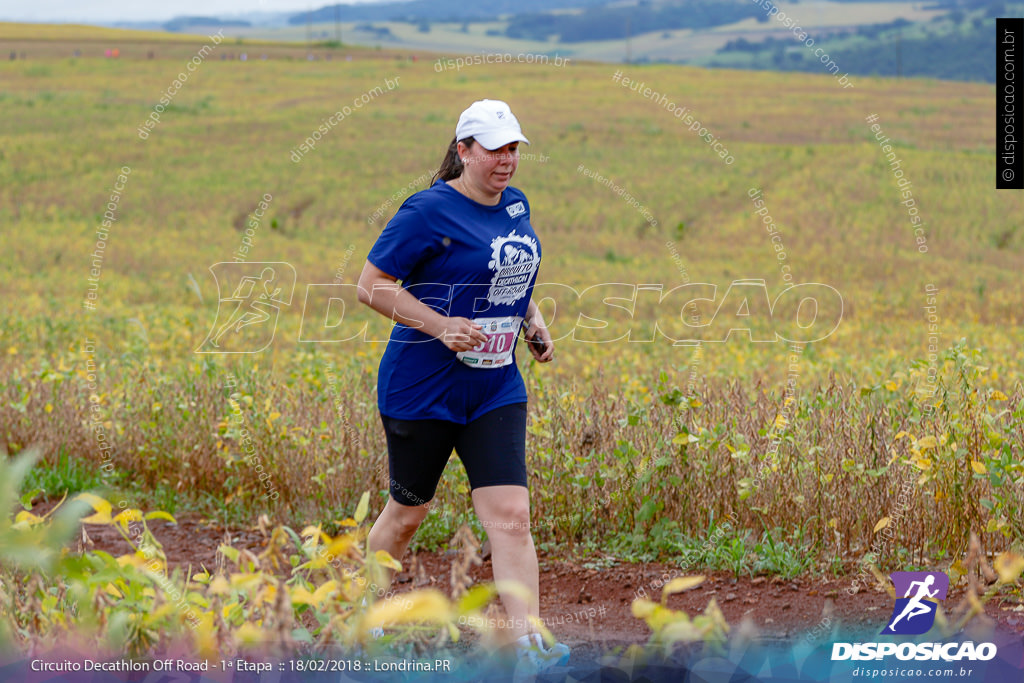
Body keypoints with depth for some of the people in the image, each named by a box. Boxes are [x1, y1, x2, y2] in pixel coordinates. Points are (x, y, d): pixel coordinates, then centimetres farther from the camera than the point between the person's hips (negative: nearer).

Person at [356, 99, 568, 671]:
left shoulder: (517, 206, 8)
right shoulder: (429, 211, -14)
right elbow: (372, 285, -14)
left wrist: (534, 321, 8)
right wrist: (441, 325, -22)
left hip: (496, 388, 5)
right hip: (422, 386, -5)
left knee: (511, 514, -8)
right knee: (409, 511, 10)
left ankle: (529, 640, -11)